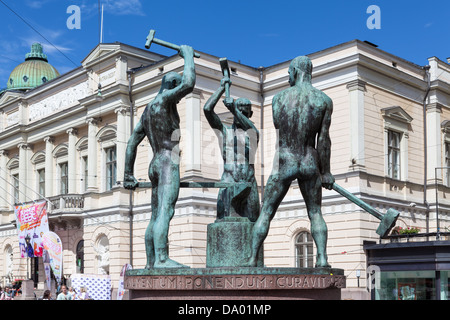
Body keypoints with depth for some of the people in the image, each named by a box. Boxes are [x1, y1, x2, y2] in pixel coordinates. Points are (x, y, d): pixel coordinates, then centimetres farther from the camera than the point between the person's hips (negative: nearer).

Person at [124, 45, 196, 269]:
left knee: (156, 216, 7)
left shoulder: (147, 110, 22)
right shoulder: (164, 99, -3)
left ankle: (151, 263, 8)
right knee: (165, 211, -19)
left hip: (155, 164, 9)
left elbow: (132, 143, 22)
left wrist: (128, 175, 23)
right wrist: (188, 55, -2)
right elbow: (189, 83, -18)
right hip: (168, 161, -9)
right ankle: (161, 259, -30)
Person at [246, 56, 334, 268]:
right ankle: (322, 257, 1)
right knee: (315, 214, 15)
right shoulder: (324, 100, -4)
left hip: (283, 164, 0)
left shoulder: (279, 98, -3)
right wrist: (325, 172, 3)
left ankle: (252, 258, 11)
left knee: (266, 213, 11)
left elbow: (279, 130, 8)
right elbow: (323, 139, -4)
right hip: (310, 164, 1)